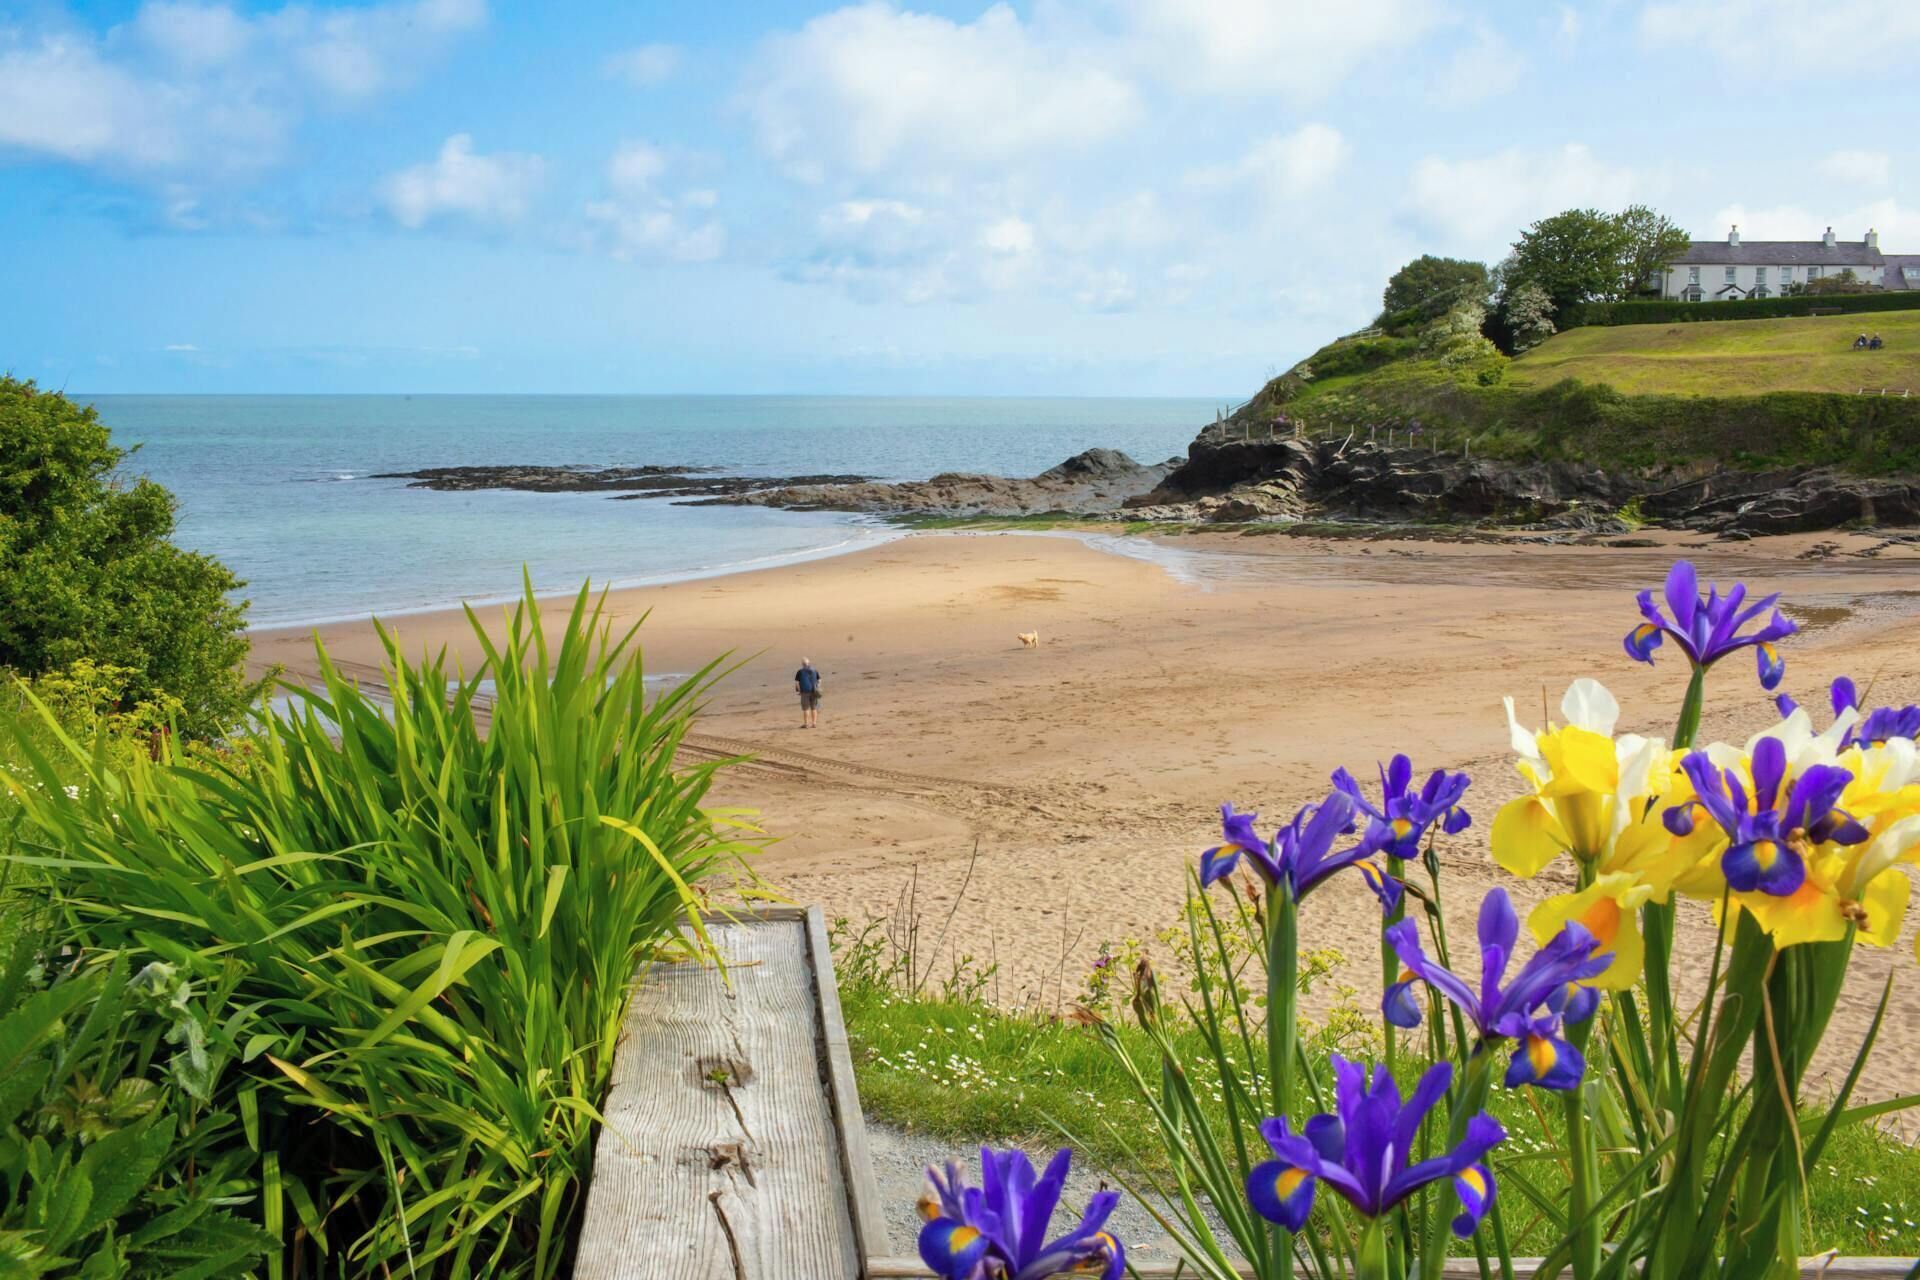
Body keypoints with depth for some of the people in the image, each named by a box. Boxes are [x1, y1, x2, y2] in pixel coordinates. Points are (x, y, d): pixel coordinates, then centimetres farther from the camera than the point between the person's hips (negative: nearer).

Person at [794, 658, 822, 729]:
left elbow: (796, 682, -9)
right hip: (814, 692, 3)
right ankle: (814, 723, 11)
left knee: (805, 708, 3)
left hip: (805, 691, -3)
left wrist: (799, 690, 2)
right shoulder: (814, 671, 6)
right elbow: (819, 680, 9)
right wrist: (817, 688, 13)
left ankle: (806, 724, 4)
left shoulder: (800, 672, -5)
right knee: (814, 708, 10)